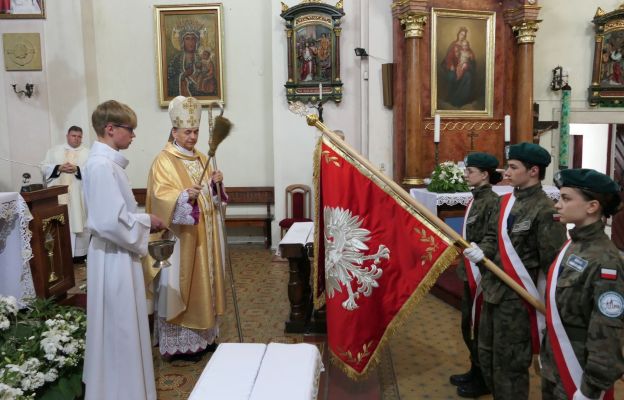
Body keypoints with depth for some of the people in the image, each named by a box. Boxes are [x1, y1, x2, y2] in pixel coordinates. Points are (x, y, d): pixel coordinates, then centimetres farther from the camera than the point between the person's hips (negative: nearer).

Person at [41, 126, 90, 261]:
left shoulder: (87, 153, 8)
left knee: (78, 223, 1)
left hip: (79, 196, -1)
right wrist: (59, 168, -10)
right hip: (58, 195, 1)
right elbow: (44, 167, 6)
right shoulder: (54, 150, 13)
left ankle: (79, 253, 9)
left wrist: (77, 170, -17)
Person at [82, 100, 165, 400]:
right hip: (114, 258, -10)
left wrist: (143, 221, 6)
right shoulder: (102, 165, -21)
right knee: (120, 328, 3)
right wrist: (146, 221, -13)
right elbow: (111, 221, -27)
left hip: (119, 254, 10)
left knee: (123, 327, 21)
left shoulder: (107, 161, 10)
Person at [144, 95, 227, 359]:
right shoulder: (164, 161, -9)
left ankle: (202, 335, 26)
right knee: (180, 286, -2)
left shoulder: (200, 158, 14)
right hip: (180, 237, -8)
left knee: (203, 282, 14)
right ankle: (180, 343, 9)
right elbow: (161, 196, -21)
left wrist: (215, 184, -3)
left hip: (204, 235, 8)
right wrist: (185, 195, -37)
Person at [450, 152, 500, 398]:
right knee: (469, 323, 18)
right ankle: (476, 371, 34)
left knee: (480, 326, 4)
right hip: (470, 272, 9)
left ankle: (484, 379, 19)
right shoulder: (476, 199, 10)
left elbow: (492, 239, -23)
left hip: (482, 273, -9)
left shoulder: (492, 201, -17)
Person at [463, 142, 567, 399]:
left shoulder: (545, 211, -18)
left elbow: (553, 266, -17)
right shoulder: (506, 201, 7)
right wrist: (483, 251, -6)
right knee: (487, 356, 21)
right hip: (492, 291, 8)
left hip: (516, 298, -8)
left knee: (508, 365, 6)